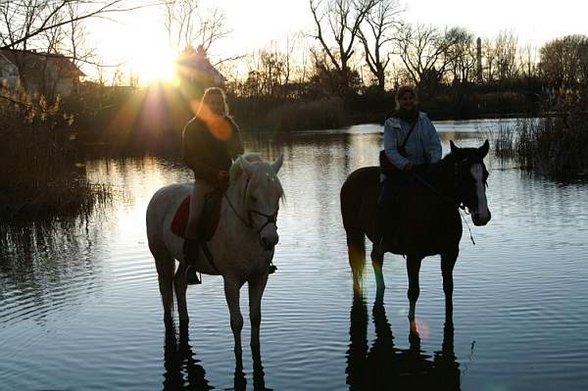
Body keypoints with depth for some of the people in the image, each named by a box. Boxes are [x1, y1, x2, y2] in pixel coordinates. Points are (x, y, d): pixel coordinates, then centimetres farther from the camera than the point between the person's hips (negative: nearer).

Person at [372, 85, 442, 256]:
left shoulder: (424, 120, 10)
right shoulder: (391, 123, 2)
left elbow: (435, 144, 7)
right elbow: (390, 150, -7)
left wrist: (435, 162, -12)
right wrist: (405, 165, -23)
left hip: (423, 167, 3)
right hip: (397, 169, -2)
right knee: (385, 202, -20)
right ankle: (379, 240, -11)